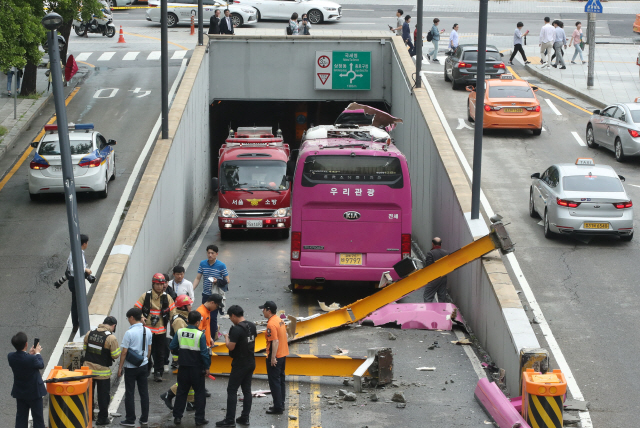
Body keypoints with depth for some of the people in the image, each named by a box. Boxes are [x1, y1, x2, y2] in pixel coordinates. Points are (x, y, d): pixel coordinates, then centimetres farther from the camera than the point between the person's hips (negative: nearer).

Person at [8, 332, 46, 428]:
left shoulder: (11, 356, -13)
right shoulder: (32, 359, -29)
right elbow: (41, 365, -9)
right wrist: (37, 353, 6)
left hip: (19, 392, 5)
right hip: (34, 392, -5)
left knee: (21, 417, 16)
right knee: (38, 417, 8)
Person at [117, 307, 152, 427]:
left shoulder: (129, 333, -18)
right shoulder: (147, 331, 1)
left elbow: (124, 351, -15)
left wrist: (120, 367, -6)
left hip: (131, 367, -6)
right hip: (143, 366, 6)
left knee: (129, 394, 3)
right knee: (144, 392, 12)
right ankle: (144, 418, 18)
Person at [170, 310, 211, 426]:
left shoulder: (179, 332, -5)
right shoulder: (200, 335, -16)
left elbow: (173, 347, 2)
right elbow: (204, 353, -14)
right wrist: (207, 367, -2)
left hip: (183, 368, 4)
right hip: (197, 368, -3)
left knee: (181, 392, 15)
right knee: (199, 393, 8)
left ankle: (177, 417, 17)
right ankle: (199, 419, 9)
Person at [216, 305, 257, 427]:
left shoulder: (236, 329, -20)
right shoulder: (252, 326, 5)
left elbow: (231, 347, -22)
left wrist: (226, 338, -3)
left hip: (240, 364, -8)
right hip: (251, 363, 8)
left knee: (232, 390, -3)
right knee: (247, 390, 11)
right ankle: (245, 417, 14)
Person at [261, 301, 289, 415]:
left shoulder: (271, 324, -21)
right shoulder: (279, 320, 9)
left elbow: (275, 342, -26)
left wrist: (273, 358, -23)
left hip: (274, 357, -10)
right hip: (283, 354, 10)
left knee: (274, 382, -2)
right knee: (280, 380, 16)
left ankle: (278, 407, 0)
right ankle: (281, 404, 24)